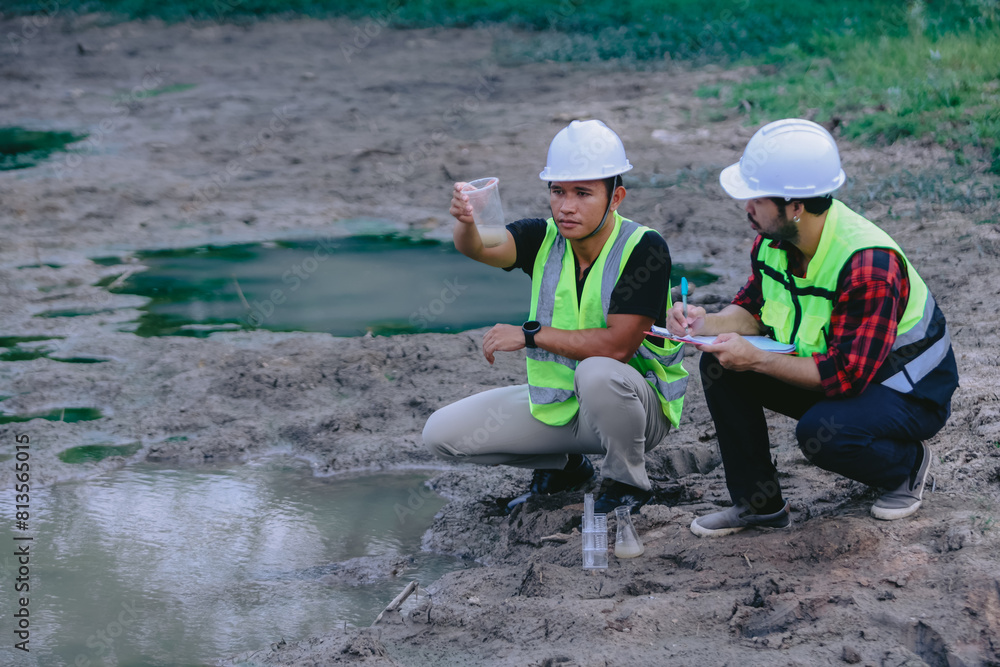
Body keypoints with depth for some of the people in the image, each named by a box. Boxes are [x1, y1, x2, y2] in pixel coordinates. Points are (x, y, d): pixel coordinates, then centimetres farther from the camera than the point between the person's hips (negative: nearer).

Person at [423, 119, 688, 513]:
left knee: (597, 373, -40)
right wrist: (467, 223, -51)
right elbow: (483, 248, -28)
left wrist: (530, 334, -22)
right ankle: (562, 466, 17)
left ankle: (627, 482, -11)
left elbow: (617, 346, -28)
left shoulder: (644, 249, -21)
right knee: (442, 434, -4)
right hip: (557, 401, 5)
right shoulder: (543, 239, -7)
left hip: (632, 401, -5)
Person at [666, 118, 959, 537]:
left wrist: (755, 359, -32)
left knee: (820, 432, -36)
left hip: (909, 391, -8)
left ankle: (907, 465, -1)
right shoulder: (775, 238, -10)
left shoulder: (869, 265, -33)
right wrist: (706, 323, -16)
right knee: (720, 366, -9)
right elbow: (753, 309, 6)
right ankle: (758, 502, 1)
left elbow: (846, 374, -34)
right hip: (830, 369, 8)